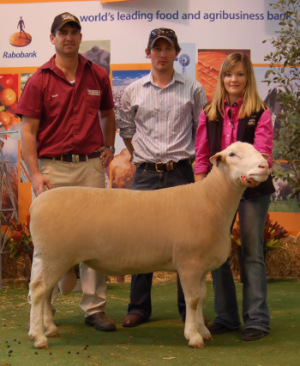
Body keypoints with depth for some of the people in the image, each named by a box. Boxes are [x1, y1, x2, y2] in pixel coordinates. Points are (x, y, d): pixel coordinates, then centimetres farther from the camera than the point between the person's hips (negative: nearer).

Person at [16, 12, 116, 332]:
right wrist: (35, 174, -13)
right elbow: (28, 131, -4)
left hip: (91, 165, 3)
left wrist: (109, 145, 11)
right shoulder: (39, 81, 0)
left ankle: (94, 308, 14)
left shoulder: (98, 76, 10)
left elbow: (107, 114, 26)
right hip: (52, 168, -3)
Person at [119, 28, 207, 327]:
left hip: (181, 173, -1)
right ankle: (139, 306, 15)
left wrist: (188, 158, 5)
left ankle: (188, 308, 13)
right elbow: (126, 129, 18)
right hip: (145, 175, 1)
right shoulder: (133, 91, 8)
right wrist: (143, 157, 12)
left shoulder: (193, 90, 5)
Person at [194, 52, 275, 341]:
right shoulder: (209, 114, 9)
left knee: (252, 253, 0)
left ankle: (256, 319, 8)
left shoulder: (260, 114, -1)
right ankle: (226, 317, 19)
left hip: (252, 190, -4)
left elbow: (263, 152, -13)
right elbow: (201, 155, 10)